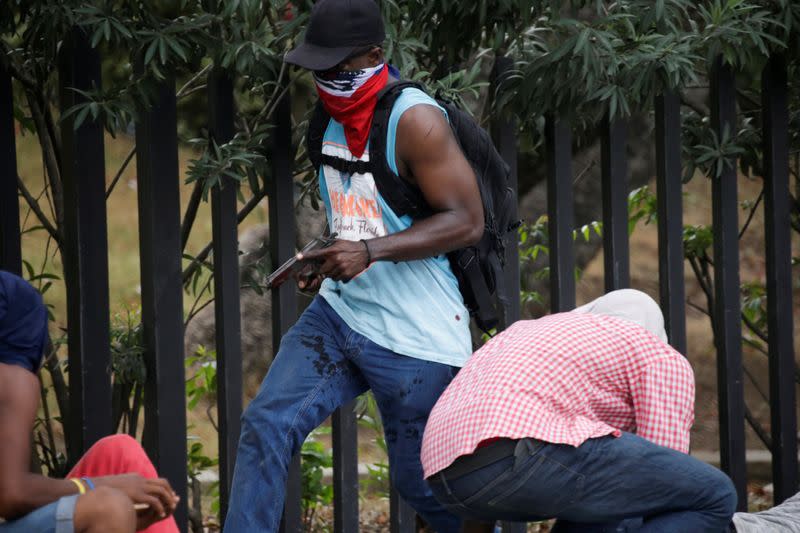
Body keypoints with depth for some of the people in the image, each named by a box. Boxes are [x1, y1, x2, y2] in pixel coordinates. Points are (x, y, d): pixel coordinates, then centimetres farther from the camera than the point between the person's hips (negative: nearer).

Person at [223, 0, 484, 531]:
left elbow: (466, 222, -20)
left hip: (413, 337, -7)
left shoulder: (413, 119, -17)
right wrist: (332, 261, 11)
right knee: (266, 426, -9)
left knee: (421, 482, 4)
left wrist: (369, 253, -27)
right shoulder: (335, 114, 8)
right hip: (338, 313, 7)